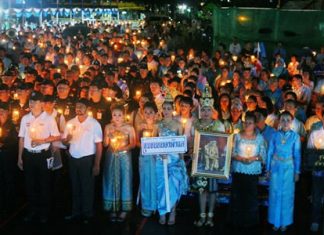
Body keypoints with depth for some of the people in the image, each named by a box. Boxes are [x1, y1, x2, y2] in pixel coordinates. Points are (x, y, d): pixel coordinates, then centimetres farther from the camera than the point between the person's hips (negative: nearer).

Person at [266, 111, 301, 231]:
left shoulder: (295, 136, -4)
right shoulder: (275, 135, -1)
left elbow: (297, 155, 0)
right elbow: (270, 152, 4)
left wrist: (297, 172, 0)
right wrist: (268, 169, 3)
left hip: (288, 168, -1)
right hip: (276, 167, 1)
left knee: (287, 194, 5)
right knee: (275, 194, 7)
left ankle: (284, 222, 19)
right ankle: (275, 221, 19)